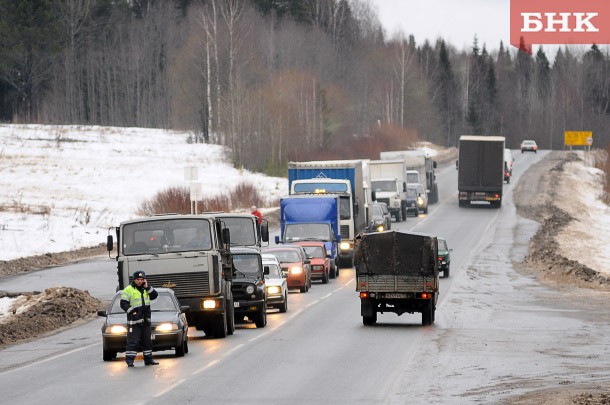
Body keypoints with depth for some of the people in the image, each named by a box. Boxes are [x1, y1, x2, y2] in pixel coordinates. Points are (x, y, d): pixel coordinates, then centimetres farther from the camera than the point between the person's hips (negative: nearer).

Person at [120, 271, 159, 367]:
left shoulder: (145, 289, 15)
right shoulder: (128, 290, -5)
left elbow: (154, 295, 6)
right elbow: (123, 304, -9)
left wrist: (147, 287, -3)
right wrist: (132, 311, -20)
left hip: (145, 320, 6)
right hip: (134, 321, -6)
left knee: (147, 341, 12)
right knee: (133, 341, -11)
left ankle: (148, 359, 20)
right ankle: (129, 360, -11)